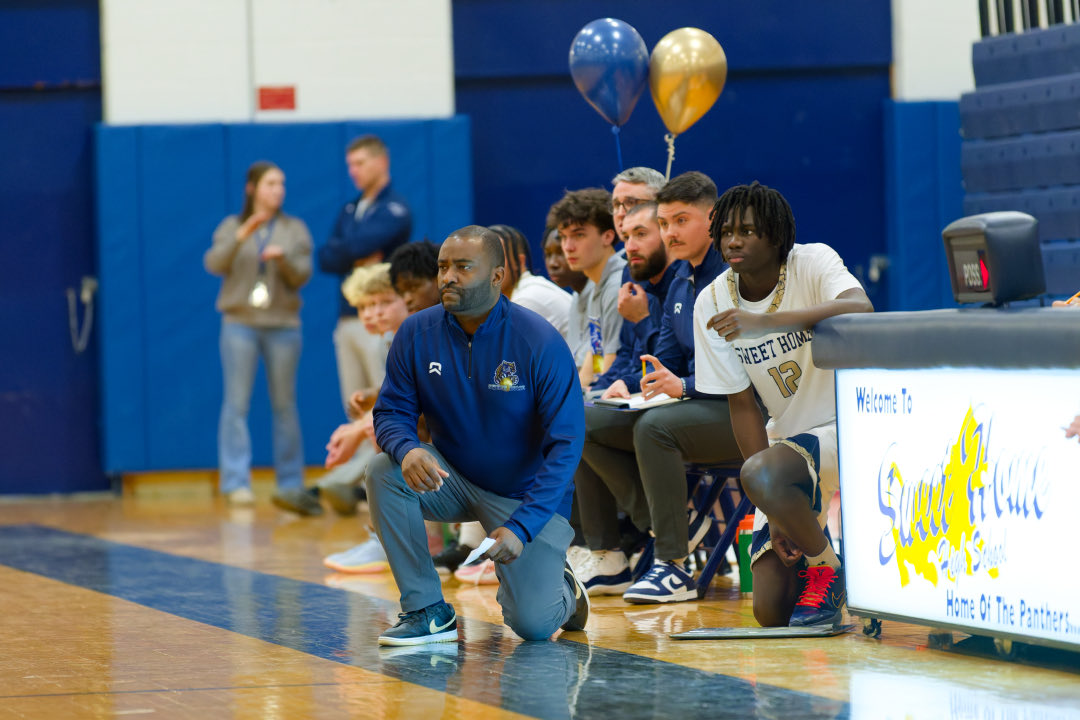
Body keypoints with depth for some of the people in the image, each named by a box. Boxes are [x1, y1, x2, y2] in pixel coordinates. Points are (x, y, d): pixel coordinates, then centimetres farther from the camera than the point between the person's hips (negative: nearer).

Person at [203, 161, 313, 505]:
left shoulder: (295, 229, 10)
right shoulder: (231, 227, 8)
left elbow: (302, 276, 1)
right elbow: (214, 264, -7)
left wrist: (283, 258, -19)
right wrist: (241, 236, -22)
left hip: (283, 324, 1)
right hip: (240, 322, -1)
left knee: (285, 405, 3)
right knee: (237, 403, -8)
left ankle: (291, 483, 8)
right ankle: (237, 483, -10)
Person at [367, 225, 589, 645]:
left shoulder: (540, 343, -20)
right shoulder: (417, 334, -9)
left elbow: (565, 445, -20)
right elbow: (392, 412, -5)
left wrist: (521, 526, -30)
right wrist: (408, 449, -31)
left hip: (527, 495, -3)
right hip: (451, 481, 4)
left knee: (532, 624, -17)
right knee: (384, 471, -27)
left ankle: (559, 591, 23)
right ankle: (426, 609, -15)